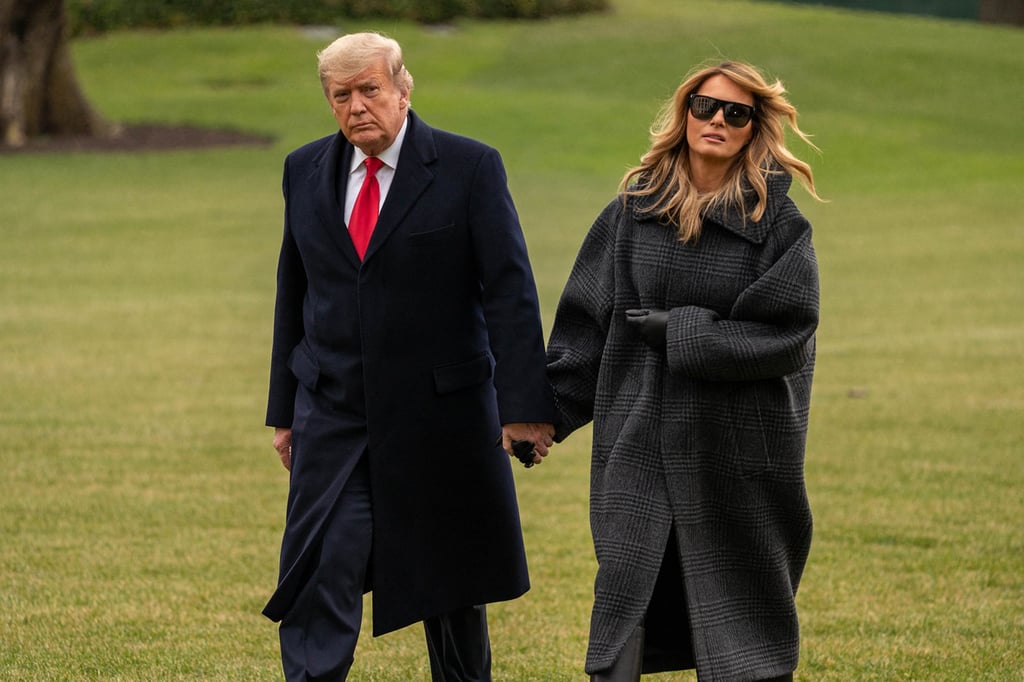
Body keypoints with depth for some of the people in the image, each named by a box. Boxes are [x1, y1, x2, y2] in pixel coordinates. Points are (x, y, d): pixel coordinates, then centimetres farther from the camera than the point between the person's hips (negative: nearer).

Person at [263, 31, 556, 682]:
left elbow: (510, 289, -10)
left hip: (442, 414, -2)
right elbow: (293, 292, 13)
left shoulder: (471, 168, -6)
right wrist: (285, 409, 12)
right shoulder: (306, 170, 6)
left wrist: (523, 404, -17)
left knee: (451, 582, 11)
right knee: (319, 578, -8)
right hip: (333, 419, 2)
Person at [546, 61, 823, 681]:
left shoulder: (778, 223, -3)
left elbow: (785, 334, -12)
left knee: (739, 613, 5)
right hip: (641, 443, 2)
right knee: (625, 590, -2)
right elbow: (585, 321, 8)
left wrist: (673, 330, -12)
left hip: (739, 450, -2)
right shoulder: (634, 214, 6)